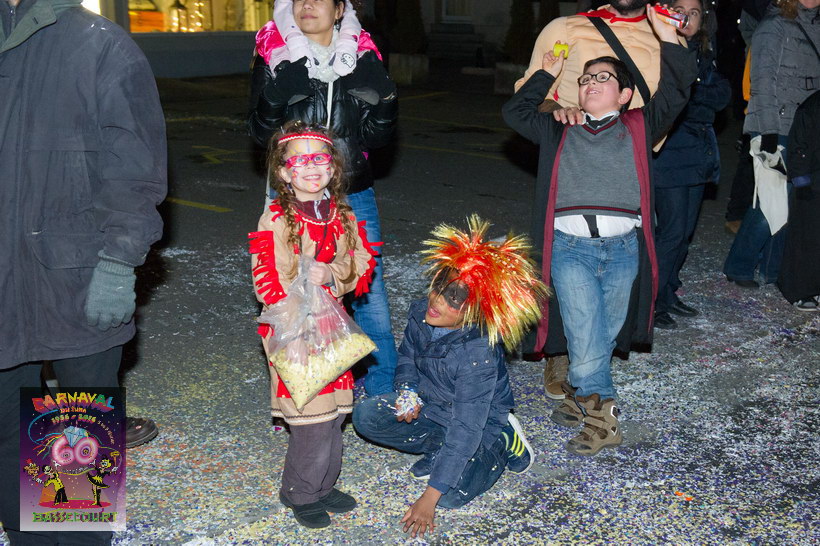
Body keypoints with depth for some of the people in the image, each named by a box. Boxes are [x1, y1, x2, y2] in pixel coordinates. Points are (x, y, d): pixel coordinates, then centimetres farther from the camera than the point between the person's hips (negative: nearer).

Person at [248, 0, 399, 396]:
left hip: (353, 196, 1)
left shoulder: (362, 56, 3)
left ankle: (384, 395, 20)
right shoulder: (273, 56, -1)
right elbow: (261, 134, -4)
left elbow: (375, 137, 3)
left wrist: (383, 102, -15)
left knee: (369, 293, 3)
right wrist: (275, 98, -22)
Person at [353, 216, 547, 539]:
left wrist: (429, 499, -34)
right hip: (429, 405, 6)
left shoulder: (479, 354, -37)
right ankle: (437, 447, 4)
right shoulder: (420, 314, -18)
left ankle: (501, 444, 4)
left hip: (479, 422, -5)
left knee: (450, 496, -23)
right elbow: (407, 356, 7)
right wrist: (407, 391, -16)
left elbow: (465, 430, -35)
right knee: (365, 416, -14)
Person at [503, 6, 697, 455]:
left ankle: (580, 393, 27)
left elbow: (675, 93, 4)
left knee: (606, 335, 7)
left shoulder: (638, 128, 14)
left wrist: (667, 36, -4)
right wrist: (547, 75, 19)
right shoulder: (560, 131, 19)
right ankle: (602, 417, 0)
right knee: (585, 338, -8)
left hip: (623, 248, 1)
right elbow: (514, 112, 19)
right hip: (570, 246, 0)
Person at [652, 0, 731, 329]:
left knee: (685, 228, 10)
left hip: (698, 154, 7)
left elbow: (723, 95, 2)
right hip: (668, 155, -7)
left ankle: (667, 293, 21)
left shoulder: (703, 55, 15)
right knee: (673, 230, -9)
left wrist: (690, 94, -11)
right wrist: (701, 101, -14)